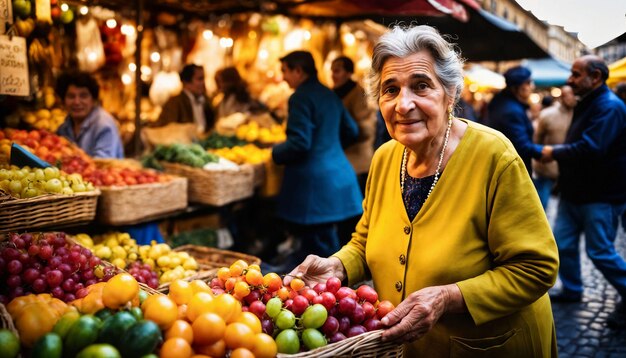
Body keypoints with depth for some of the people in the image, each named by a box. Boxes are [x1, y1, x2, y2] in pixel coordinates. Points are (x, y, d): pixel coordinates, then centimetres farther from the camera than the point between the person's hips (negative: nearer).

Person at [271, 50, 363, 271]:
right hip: (339, 174, 9)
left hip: (314, 182, -9)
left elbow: (300, 143, -20)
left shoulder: (301, 98, -14)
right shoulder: (329, 95, 13)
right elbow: (351, 131, 21)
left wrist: (276, 153, -4)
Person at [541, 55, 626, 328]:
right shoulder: (586, 104, 13)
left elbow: (590, 149, -29)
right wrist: (558, 154, 1)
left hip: (600, 196, -9)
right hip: (574, 192, 9)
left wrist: (554, 153, -18)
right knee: (563, 243, 12)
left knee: (600, 252, -2)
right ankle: (572, 290, 28)